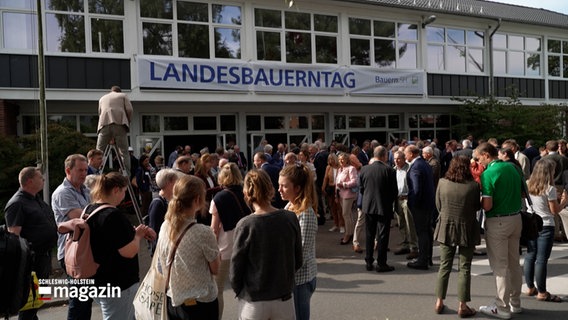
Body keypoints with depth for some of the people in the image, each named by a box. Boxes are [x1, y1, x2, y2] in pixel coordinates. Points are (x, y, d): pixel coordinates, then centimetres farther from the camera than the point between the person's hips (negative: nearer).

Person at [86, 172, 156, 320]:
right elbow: (129, 251, -26)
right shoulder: (113, 215, -25)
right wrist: (138, 235, -8)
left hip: (98, 280, 10)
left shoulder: (89, 210, 5)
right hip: (118, 285, -10)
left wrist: (132, 231, 6)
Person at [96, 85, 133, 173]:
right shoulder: (123, 95, 20)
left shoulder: (102, 98, 31)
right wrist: (128, 122, 16)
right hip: (119, 123, -2)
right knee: (124, 152, -2)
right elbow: (129, 110, 5)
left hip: (104, 124, 2)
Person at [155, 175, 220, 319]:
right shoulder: (203, 233, -23)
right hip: (200, 303, -5)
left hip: (173, 300, 5)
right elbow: (215, 269, -10)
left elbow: (162, 263, 6)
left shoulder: (165, 226, -6)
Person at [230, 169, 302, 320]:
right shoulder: (291, 219, -10)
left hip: (254, 303, -2)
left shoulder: (245, 225, -18)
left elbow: (236, 266, -9)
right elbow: (298, 262, 1)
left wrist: (239, 291, 9)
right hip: (284, 299, 2)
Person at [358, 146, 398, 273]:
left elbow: (361, 189, 4)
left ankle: (369, 262, 19)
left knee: (369, 235, 13)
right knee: (383, 235, 5)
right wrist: (390, 202, 11)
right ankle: (381, 264, 9)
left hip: (368, 206, 4)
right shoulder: (389, 170, -13)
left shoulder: (364, 169, -3)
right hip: (384, 207, -4)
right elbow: (394, 191, -8)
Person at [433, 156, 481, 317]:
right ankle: (462, 306, 13)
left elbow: (438, 205, 2)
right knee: (465, 268, 9)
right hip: (467, 229, -2)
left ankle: (439, 303, 19)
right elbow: (477, 206, -1)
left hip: (446, 227, 2)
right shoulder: (473, 185, -13)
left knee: (444, 266, 13)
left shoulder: (442, 182, -8)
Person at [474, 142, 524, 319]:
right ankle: (515, 302, 29)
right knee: (514, 263, 17)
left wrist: (479, 196, -3)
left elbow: (487, 206, -21)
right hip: (516, 218, 8)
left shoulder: (488, 174, -18)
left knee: (500, 265, 2)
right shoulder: (512, 167, 4)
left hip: (498, 222, -7)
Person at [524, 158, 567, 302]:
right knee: (541, 259, -1)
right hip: (545, 226, -6)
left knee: (530, 257, 13)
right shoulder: (550, 189, -14)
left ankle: (530, 288, 23)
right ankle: (542, 292, 7)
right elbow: (554, 210, -10)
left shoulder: (529, 186, 3)